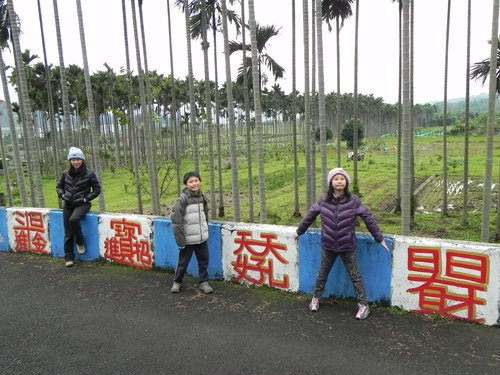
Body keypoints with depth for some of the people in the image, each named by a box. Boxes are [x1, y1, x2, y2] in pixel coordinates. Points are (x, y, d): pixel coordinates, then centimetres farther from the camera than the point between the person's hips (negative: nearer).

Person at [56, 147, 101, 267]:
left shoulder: (89, 174, -6)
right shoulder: (66, 174, 5)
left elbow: (97, 189, -1)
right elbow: (59, 186, 18)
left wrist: (86, 198, -10)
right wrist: (62, 195, -1)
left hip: (82, 204, -4)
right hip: (68, 205, 4)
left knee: (73, 219, -33)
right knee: (68, 232, 0)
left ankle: (80, 242, -9)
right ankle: (69, 257, 10)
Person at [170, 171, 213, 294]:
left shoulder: (202, 197, 4)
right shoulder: (183, 199, -14)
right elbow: (176, 220, -16)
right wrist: (180, 239, -16)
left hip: (202, 238, 5)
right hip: (188, 239, -5)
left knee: (204, 260, 11)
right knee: (183, 262, 10)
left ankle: (203, 282, 27)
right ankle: (177, 282, 30)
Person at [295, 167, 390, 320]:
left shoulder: (353, 201, -10)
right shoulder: (323, 200, -5)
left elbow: (368, 218, -4)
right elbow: (310, 216, 5)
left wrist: (379, 238, -2)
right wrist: (299, 231, 14)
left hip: (347, 247, -2)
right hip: (328, 246, 2)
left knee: (355, 276, 7)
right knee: (322, 274, 17)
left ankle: (363, 305, 22)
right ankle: (316, 298, 36)